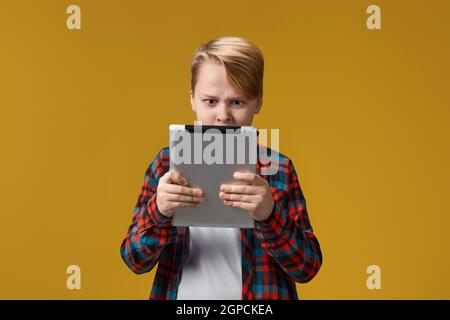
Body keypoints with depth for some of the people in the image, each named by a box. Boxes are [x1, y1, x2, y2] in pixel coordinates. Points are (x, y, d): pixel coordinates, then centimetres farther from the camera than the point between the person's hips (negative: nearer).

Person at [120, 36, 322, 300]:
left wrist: (269, 215, -28)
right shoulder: (168, 162, -5)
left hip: (256, 294, -1)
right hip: (181, 292, 1)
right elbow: (135, 260, -7)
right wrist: (157, 212, -26)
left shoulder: (278, 169, -8)